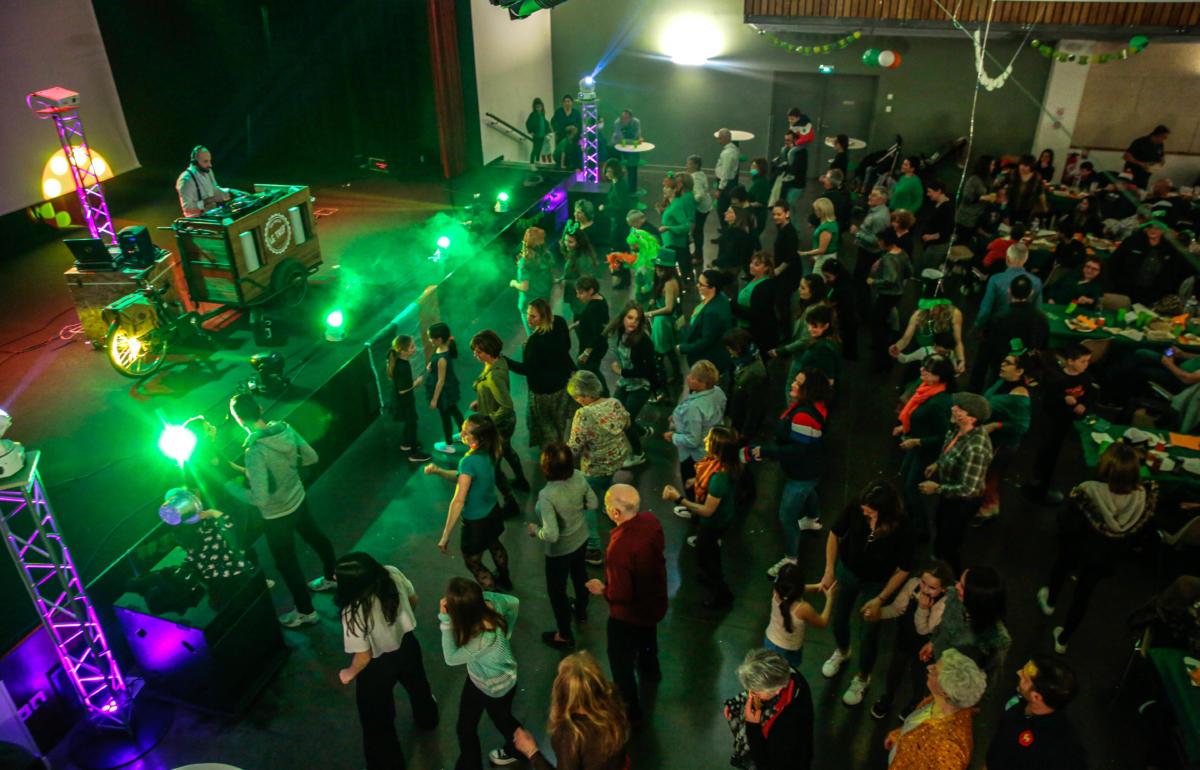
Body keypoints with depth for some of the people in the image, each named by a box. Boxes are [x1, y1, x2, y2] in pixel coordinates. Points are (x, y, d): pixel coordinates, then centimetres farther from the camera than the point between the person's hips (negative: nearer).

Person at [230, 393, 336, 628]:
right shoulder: (285, 428, -14)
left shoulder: (255, 452, -34)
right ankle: (332, 577, 54)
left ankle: (305, 611, 32)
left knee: (286, 563, 15)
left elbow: (261, 498, -32)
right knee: (315, 537, 30)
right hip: (299, 499, 7)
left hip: (277, 514, -7)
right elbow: (312, 457, -2)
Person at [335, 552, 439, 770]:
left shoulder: (354, 612, -40)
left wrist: (350, 673, -5)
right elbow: (413, 600, -5)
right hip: (407, 644, 6)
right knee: (417, 685, 38)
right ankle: (427, 719, 69)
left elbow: (364, 657, -26)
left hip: (379, 665, -6)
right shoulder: (392, 573, -26)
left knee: (377, 721, 22)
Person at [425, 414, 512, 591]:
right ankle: (504, 581, 61)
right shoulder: (488, 453, -10)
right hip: (493, 513, 8)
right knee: (494, 544, 36)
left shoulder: (469, 461, -34)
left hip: (476, 522, -8)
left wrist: (445, 536, -35)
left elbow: (458, 501, -37)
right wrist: (438, 471, -15)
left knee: (473, 563, 19)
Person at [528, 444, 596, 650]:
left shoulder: (547, 495, -38)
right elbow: (593, 504, -6)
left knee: (556, 591, 20)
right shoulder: (579, 477, -21)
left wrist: (535, 530, -15)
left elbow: (551, 535, -35)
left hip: (560, 550, -6)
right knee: (580, 575, 33)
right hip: (581, 539, 6)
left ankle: (565, 636, 40)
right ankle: (581, 611, 61)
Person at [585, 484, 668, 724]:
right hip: (655, 600, 7)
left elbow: (620, 594, -32)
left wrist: (602, 590, -13)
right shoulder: (650, 520, -19)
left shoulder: (619, 548, -41)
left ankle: (630, 710, 36)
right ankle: (650, 669, 66)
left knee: (621, 660, 18)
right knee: (647, 636, 37)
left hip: (630, 614, -7)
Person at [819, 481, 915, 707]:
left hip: (877, 583, -3)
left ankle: (862, 678, 44)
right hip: (847, 570, 3)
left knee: (870, 632, 14)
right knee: (839, 617, 23)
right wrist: (829, 571, -15)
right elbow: (835, 534, -11)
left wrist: (880, 599, -18)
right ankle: (842, 652, 58)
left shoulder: (902, 529, -35)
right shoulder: (856, 508, -30)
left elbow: (904, 569, -18)